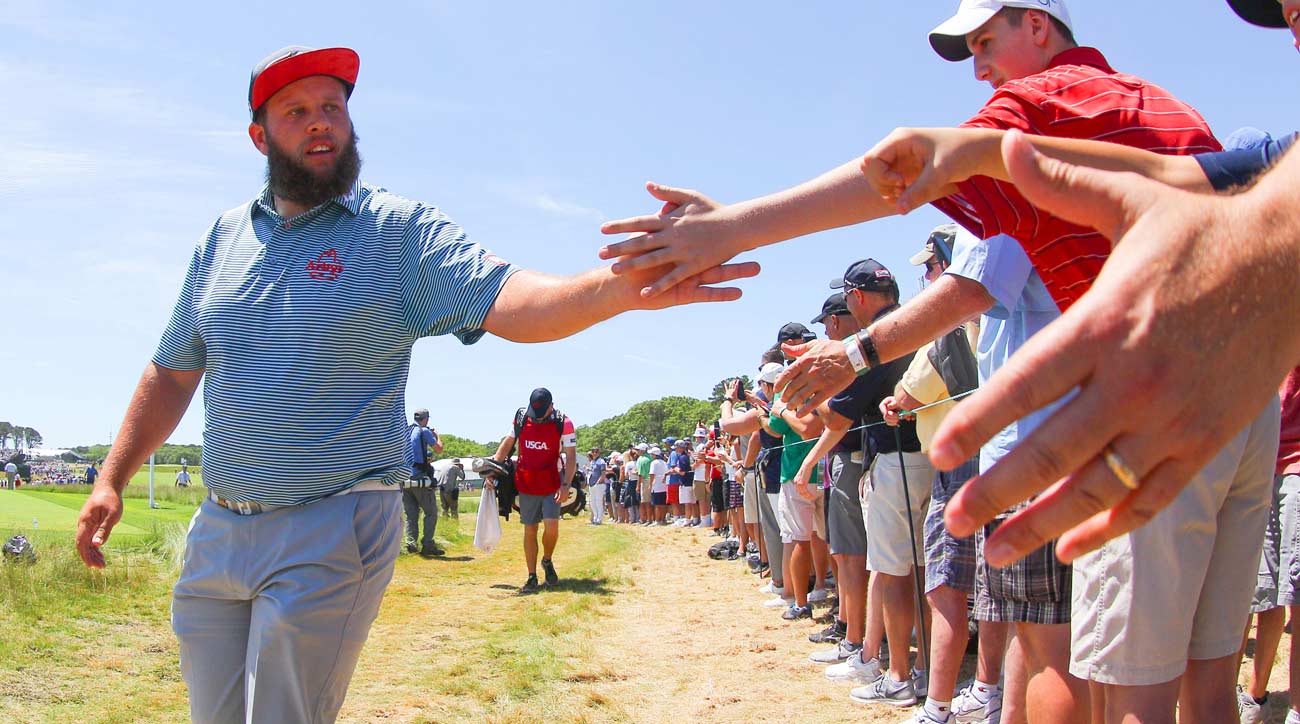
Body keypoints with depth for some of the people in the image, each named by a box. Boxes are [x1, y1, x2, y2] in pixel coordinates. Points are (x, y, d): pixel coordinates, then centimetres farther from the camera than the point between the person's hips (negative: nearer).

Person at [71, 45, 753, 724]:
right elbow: (171, 374, 18)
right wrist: (111, 481, 13)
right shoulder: (223, 238, 10)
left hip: (332, 536, -5)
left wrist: (619, 287, -40)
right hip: (216, 532, 5)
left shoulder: (398, 230, -5)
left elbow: (503, 298, -22)